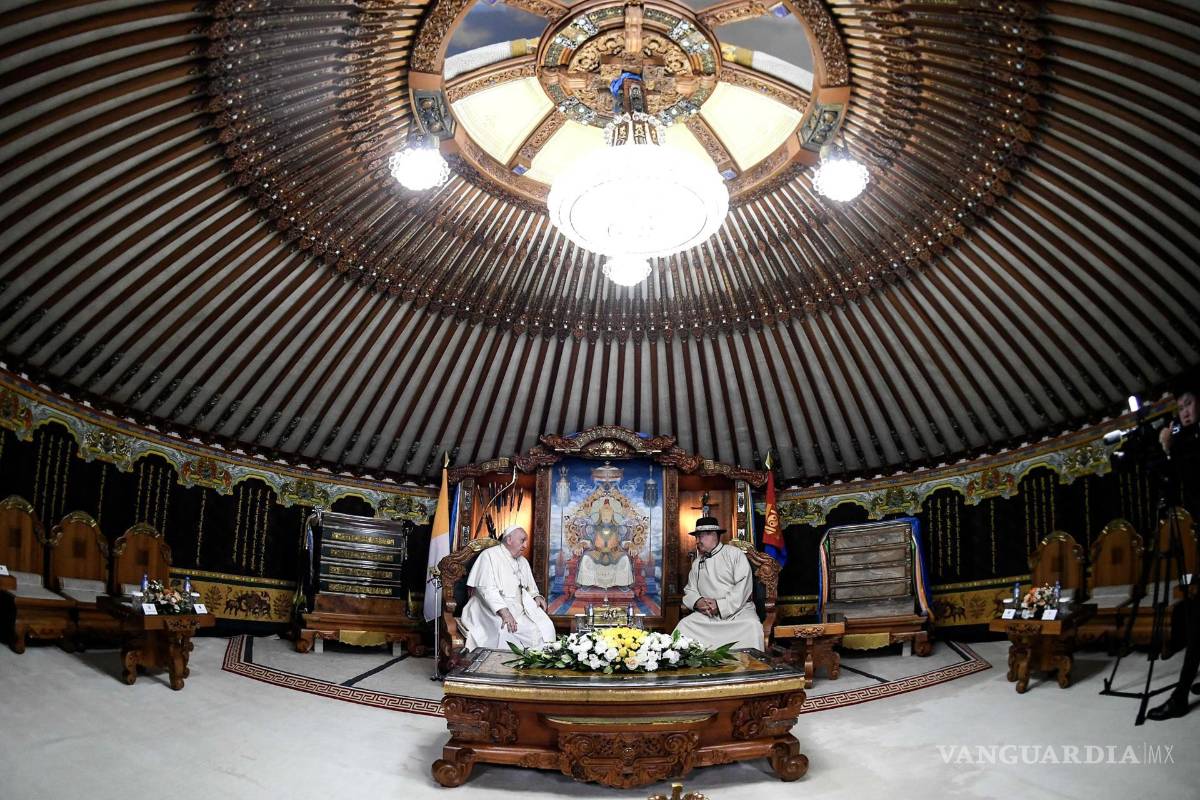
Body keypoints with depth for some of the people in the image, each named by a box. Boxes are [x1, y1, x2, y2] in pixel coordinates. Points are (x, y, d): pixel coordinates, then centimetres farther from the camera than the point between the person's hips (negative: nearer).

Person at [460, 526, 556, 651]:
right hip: (493, 611, -6)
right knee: (503, 631, -36)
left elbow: (530, 587, 30)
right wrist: (504, 612, -27)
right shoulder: (489, 555, -5)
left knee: (545, 627, -17)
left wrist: (536, 597, 5)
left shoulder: (523, 561, 20)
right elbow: (486, 589, -16)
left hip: (520, 610, 7)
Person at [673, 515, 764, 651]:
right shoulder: (697, 562, 17)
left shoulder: (735, 554, -1)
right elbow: (690, 590, 17)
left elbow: (743, 587, -11)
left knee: (752, 626, -33)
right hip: (706, 614, 4)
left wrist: (720, 605, -18)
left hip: (738, 610, -4)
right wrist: (697, 602, -8)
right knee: (683, 625, -18)